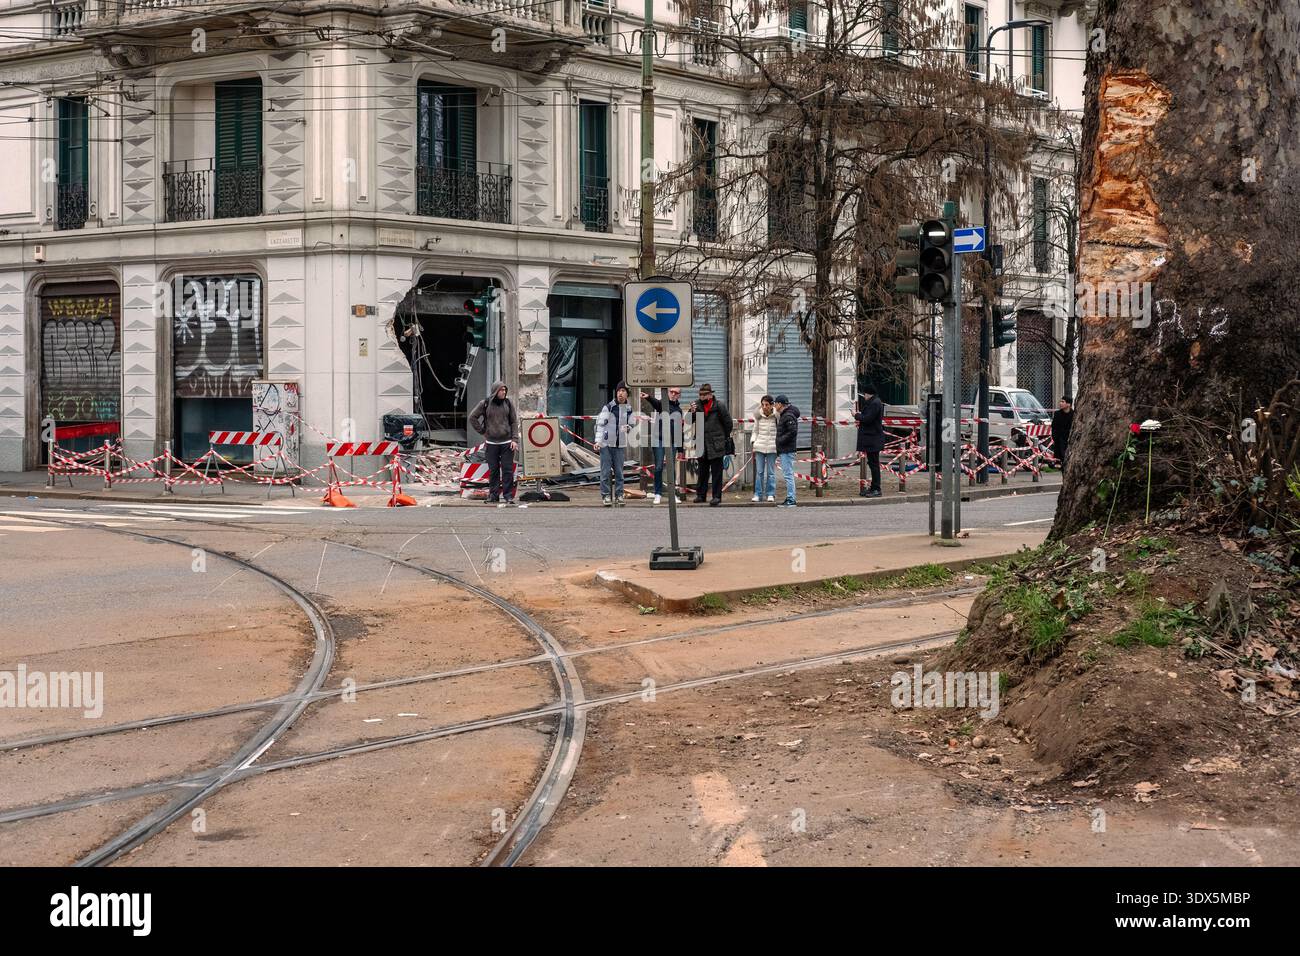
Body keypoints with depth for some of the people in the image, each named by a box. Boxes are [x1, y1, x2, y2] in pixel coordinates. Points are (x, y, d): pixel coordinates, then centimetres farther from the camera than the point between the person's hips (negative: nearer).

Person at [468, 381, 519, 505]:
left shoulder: (508, 403, 5)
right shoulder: (485, 404, 1)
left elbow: (514, 422, 6)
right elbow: (472, 417, 8)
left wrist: (515, 439, -2)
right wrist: (482, 432, 4)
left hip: (507, 442, 0)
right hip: (491, 443, 0)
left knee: (508, 470, -4)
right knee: (493, 471, 4)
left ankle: (508, 496, 0)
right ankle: (493, 496, 9)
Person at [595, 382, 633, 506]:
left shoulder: (628, 409, 6)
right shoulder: (608, 407, -7)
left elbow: (630, 425, 18)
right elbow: (600, 424, -7)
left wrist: (627, 427, -8)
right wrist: (598, 441, -17)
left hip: (620, 444, 4)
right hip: (606, 444, -4)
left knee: (619, 471, 6)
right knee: (605, 471, -1)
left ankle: (619, 495, 12)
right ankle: (605, 496, 4)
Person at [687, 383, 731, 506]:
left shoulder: (719, 406, -5)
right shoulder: (696, 405, 4)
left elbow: (728, 422, 3)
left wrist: (726, 438, 8)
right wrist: (691, 412, -14)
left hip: (716, 445, -4)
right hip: (702, 445, 4)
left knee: (716, 472, 0)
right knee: (702, 471, 11)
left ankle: (717, 496, 3)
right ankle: (701, 494, 18)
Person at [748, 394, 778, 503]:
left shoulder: (776, 416, -3)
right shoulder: (759, 416, 5)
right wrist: (753, 441, 3)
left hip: (772, 447, -2)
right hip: (759, 446, 2)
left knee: (771, 472, 2)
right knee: (759, 471, 0)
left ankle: (771, 494, 9)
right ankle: (758, 494, 4)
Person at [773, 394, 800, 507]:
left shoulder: (788, 416, -14)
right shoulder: (783, 415, 18)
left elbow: (793, 432, -23)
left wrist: (780, 441, -17)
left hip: (787, 450, -11)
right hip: (783, 450, 11)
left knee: (788, 475, -9)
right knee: (787, 475, 12)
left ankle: (791, 500, -9)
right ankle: (789, 499, 16)